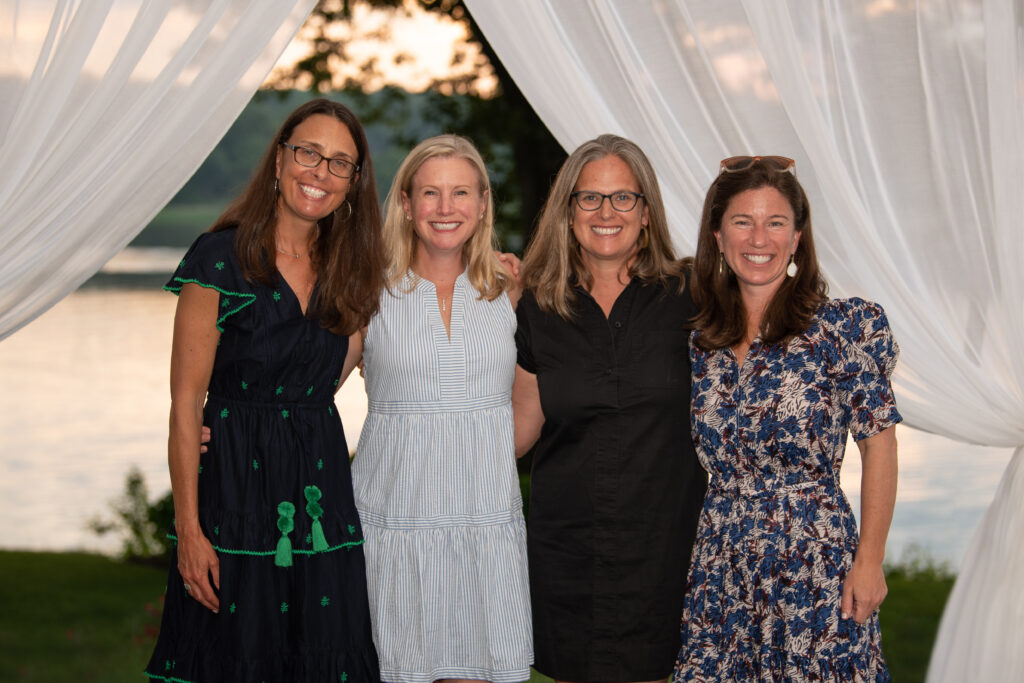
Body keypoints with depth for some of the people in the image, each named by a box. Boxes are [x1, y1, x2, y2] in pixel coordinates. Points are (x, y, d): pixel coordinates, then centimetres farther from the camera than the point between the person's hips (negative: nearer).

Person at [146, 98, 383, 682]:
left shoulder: (348, 270, 7)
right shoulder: (219, 260, -9)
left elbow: (329, 378, 9)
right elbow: (186, 404, -10)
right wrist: (188, 528, -13)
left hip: (322, 485, 5)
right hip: (236, 485, -5)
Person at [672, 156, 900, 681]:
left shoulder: (843, 327, -7)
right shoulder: (700, 338, 6)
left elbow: (878, 442, -5)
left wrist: (869, 560, -8)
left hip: (816, 563, -4)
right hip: (721, 567, 4)